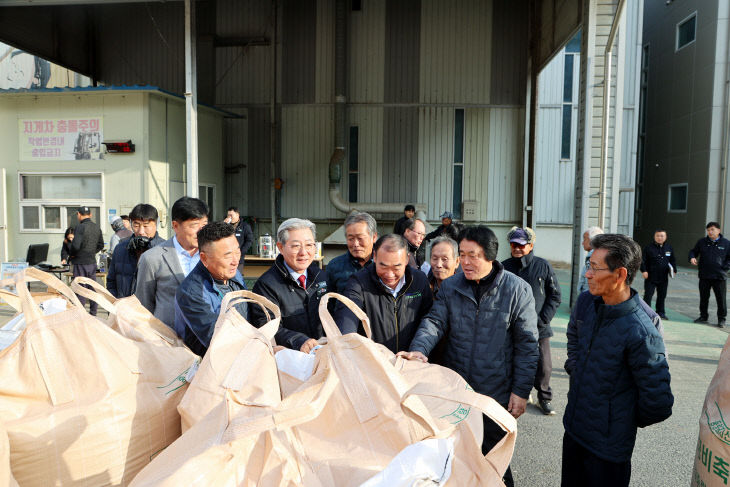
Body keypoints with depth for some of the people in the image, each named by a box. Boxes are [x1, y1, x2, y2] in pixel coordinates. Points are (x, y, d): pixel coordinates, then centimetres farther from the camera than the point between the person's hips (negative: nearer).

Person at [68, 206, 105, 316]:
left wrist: (71, 254, -5)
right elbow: (101, 245, 14)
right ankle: (93, 313, 20)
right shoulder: (97, 227, 7)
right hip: (93, 261, 7)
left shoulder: (80, 227, -16)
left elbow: (75, 245, -23)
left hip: (81, 262, -7)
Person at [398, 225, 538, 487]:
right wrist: (419, 348, -28)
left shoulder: (517, 289, -8)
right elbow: (434, 321, -7)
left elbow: (527, 344, -6)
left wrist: (521, 391, -8)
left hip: (496, 395, -3)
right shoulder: (450, 287, 0)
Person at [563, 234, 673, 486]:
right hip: (573, 428, 6)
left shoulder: (641, 333, -28)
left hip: (608, 446, -6)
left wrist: (630, 421, -4)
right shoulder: (585, 302, -6)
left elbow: (658, 402, -21)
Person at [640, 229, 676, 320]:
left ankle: (661, 313, 23)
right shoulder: (649, 248, -5)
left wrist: (674, 270, 7)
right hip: (650, 277, -4)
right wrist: (643, 270, -13)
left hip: (664, 278, 4)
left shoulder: (669, 248, 8)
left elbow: (673, 261, 18)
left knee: (662, 295, 12)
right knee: (648, 295, -4)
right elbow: (642, 260, -5)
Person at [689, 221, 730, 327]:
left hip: (719, 276, -2)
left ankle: (721, 319, 16)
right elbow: (693, 251, 13)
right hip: (704, 276, 2)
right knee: (703, 298, 12)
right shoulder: (702, 242, 3)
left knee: (721, 299, 4)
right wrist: (692, 257, -8)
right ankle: (703, 316, 25)